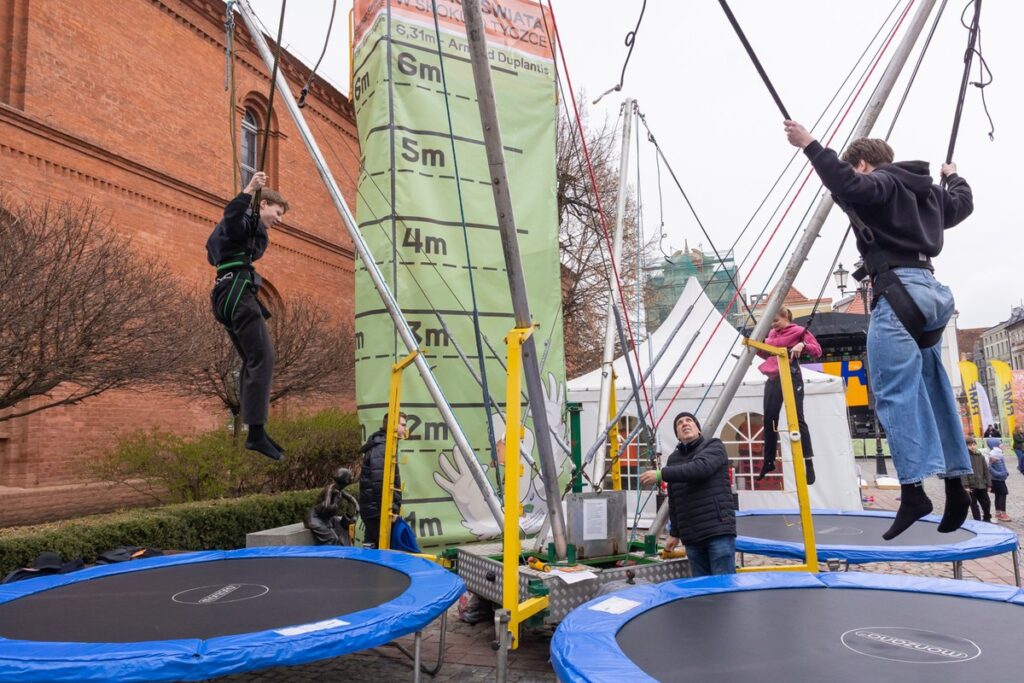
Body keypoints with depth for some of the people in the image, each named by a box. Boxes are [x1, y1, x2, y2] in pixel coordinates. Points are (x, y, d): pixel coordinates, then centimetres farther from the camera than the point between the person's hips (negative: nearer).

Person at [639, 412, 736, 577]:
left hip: (719, 530, -5)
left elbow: (700, 468, -21)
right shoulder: (674, 459, 16)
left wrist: (661, 474, -23)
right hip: (691, 537, 5)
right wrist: (675, 533, 21)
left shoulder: (714, 446, 1)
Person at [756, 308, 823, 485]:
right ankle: (769, 460, 18)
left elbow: (817, 351, -5)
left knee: (797, 419, -11)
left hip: (791, 377, -6)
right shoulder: (772, 333, 16)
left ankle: (809, 462, -10)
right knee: (769, 419, 6)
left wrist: (803, 345, -23)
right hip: (773, 379, 6)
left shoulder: (799, 331, -2)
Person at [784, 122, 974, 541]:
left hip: (897, 291, -9)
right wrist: (953, 177, 64)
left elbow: (849, 188, -25)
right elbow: (962, 204, 44)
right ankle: (955, 485, 16)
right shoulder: (923, 189, 24)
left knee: (895, 393, -12)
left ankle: (913, 489, -18)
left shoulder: (882, 183, -2)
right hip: (929, 290, 9)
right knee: (933, 391, 12)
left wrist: (810, 146, -22)